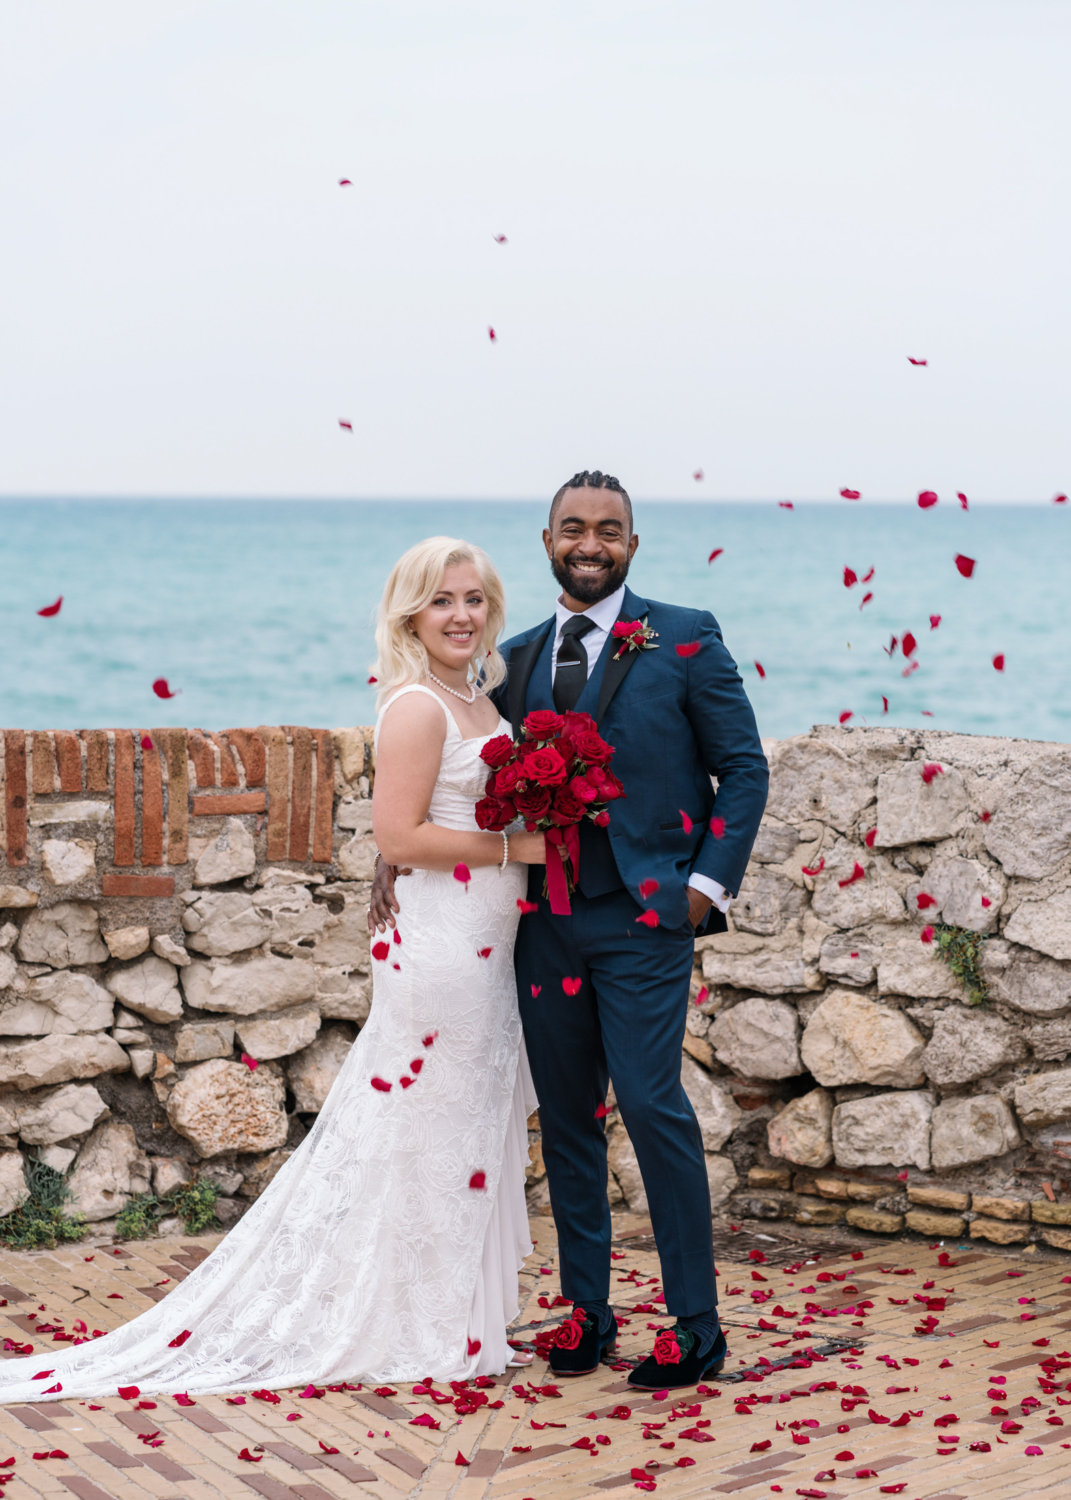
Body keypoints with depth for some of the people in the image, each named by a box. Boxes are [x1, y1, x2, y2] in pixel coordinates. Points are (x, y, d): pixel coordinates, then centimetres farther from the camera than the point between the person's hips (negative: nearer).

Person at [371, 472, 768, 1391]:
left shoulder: (685, 639, 0)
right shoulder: (517, 659, 12)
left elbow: (745, 767, 0)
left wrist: (710, 882, -8)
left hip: (644, 918, -5)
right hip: (546, 921, 5)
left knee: (652, 1105, -9)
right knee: (567, 1117, 10)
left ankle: (696, 1326, 1)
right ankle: (587, 1309, 21)